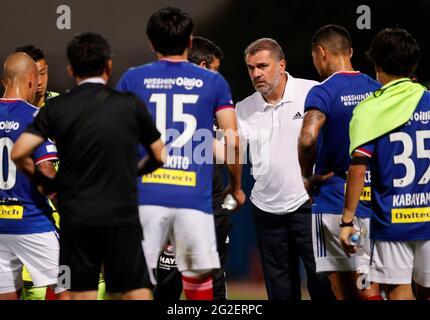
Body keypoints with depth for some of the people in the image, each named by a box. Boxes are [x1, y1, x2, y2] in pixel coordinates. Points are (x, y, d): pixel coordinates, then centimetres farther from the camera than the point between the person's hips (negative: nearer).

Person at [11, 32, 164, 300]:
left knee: (82, 294, 6)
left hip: (75, 217, 1)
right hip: (121, 215, -1)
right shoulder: (131, 105, -1)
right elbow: (160, 157, 6)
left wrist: (44, 181, 11)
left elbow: (19, 153, -6)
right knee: (137, 292, 3)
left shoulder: (56, 108, 0)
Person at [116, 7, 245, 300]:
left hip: (145, 196, 0)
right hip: (195, 197, 0)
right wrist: (236, 187, 20)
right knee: (200, 283, 6)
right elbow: (233, 142, 5)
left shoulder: (132, 80, 9)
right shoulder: (213, 82, 8)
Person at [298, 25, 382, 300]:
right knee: (369, 291, 6)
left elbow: (308, 139, -27)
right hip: (375, 202, 5)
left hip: (335, 201, -5)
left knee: (345, 292, -1)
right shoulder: (378, 90, 9)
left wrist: (308, 177, -11)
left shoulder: (323, 93, -10)